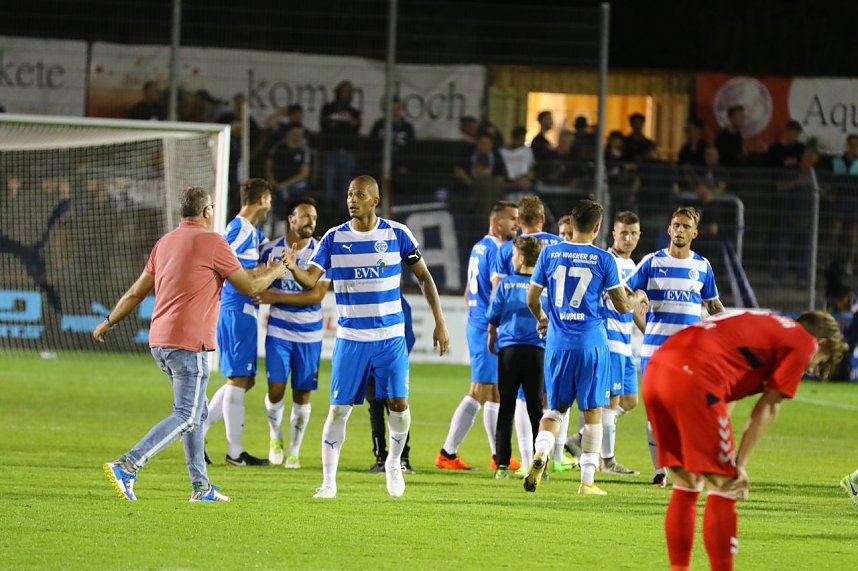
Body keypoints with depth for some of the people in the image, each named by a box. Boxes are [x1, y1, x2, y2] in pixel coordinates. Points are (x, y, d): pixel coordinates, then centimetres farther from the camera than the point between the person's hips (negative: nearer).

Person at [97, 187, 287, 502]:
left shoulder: (165, 243, 13)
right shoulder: (211, 242, -8)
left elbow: (136, 292, 17)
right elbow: (248, 287, -2)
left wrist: (109, 321, 30)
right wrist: (274, 273, 18)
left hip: (159, 342, 8)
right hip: (189, 343, -8)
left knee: (196, 412, 17)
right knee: (186, 416, -8)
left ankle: (201, 487, 18)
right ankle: (127, 466, -22)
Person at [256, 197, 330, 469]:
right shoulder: (271, 250, 1)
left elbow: (316, 295, -13)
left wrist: (276, 297, -17)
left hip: (309, 334, -1)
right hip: (278, 331, 1)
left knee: (302, 393, 3)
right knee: (275, 389, -8)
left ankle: (294, 451, 17)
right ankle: (275, 436, 20)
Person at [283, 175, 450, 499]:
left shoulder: (397, 235, -3)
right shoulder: (334, 238, -2)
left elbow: (424, 277, 5)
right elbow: (310, 279, -8)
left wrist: (440, 322, 1)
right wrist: (292, 268, -32)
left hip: (390, 337, 0)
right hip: (350, 338, 0)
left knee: (398, 403, -6)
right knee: (339, 408, -4)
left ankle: (394, 464, 21)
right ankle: (328, 482, 5)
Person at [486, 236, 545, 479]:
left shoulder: (506, 284, 0)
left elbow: (492, 317, 6)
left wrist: (492, 338, 24)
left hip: (510, 350, -1)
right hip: (538, 350, 1)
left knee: (506, 408, 4)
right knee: (536, 409, 7)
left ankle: (503, 465, 0)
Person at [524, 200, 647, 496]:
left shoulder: (550, 253, 2)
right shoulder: (603, 260, -5)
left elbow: (532, 298, 8)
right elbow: (623, 306, 0)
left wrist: (542, 319, 29)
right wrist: (638, 298, 23)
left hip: (558, 342, 2)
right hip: (591, 343, -2)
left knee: (555, 408, 13)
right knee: (592, 410, 7)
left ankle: (540, 454, -15)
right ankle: (587, 480, 7)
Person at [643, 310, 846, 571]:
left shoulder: (763, 324, 33)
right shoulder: (803, 342, 11)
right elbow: (768, 407, 5)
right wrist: (740, 464, 6)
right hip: (693, 380, -8)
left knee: (686, 489, 18)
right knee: (723, 492, 0)